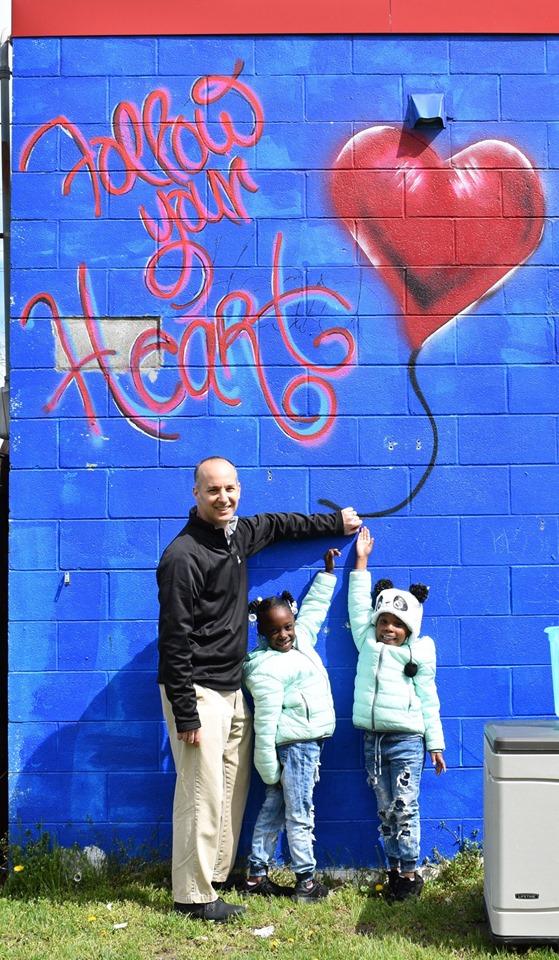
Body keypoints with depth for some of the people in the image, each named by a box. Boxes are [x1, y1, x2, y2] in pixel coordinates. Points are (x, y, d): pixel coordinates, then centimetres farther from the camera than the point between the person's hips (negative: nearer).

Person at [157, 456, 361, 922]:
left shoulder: (238, 534, 7)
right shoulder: (183, 556, -17)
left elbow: (280, 525, 29)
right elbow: (175, 639, -18)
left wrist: (336, 522, 36)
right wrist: (185, 713, -18)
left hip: (232, 690, 9)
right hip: (199, 692, -8)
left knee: (233, 790, 12)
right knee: (202, 795, -5)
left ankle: (215, 875, 23)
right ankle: (193, 896, 5)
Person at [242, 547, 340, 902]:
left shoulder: (302, 640, 7)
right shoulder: (267, 669, -18)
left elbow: (315, 607, 23)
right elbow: (265, 723, -19)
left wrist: (328, 571, 20)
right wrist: (270, 771, -18)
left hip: (309, 741, 9)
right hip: (295, 744, -9)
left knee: (274, 809, 13)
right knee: (300, 814, 1)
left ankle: (257, 875, 21)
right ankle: (306, 882, 12)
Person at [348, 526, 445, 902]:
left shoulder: (418, 655, 3)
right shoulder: (367, 644, 11)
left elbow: (428, 701, 3)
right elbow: (358, 607, 14)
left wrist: (436, 744, 2)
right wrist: (361, 562, 16)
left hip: (406, 742, -4)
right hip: (373, 740, 4)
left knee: (404, 809, -5)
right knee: (386, 810, 8)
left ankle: (409, 874, 2)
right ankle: (395, 868, 15)